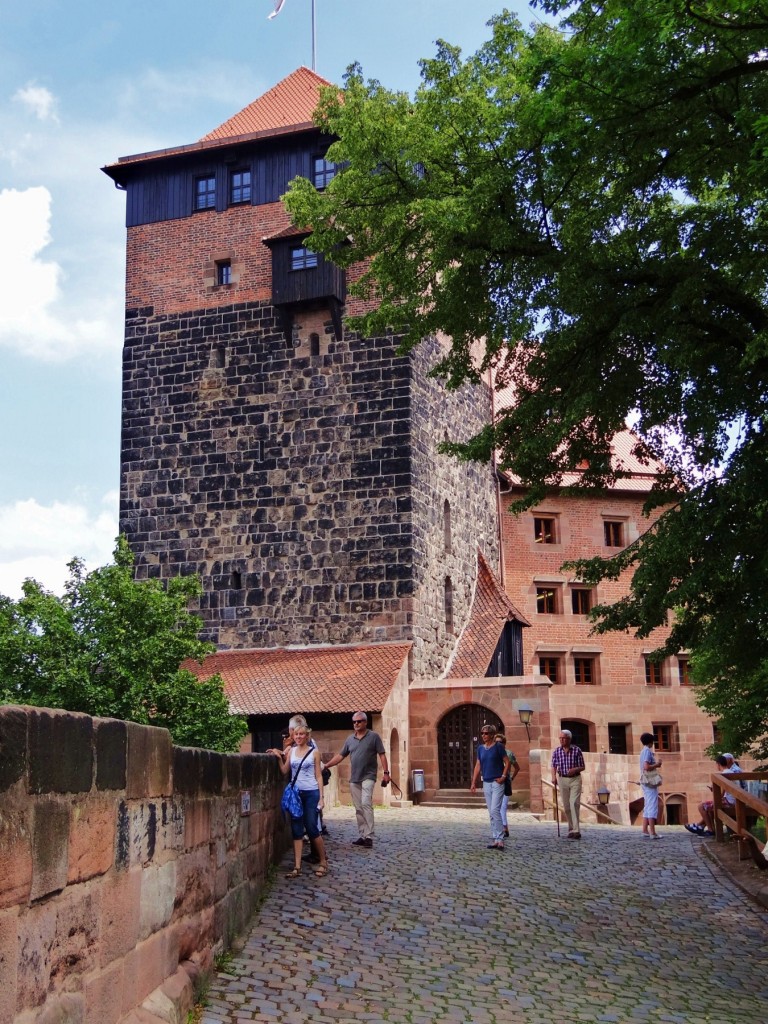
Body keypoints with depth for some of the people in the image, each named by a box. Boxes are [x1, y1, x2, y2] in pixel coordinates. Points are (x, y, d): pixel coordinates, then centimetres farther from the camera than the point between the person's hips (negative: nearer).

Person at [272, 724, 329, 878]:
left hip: (311, 793, -3)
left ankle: (323, 862, 14)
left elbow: (318, 776, 0)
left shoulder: (314, 752, 0)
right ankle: (297, 867, 3)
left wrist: (321, 797, -5)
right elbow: (284, 771, 5)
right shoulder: (291, 751, 7)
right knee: (296, 830, 2)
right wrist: (279, 757, -8)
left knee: (312, 829, -3)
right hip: (295, 793, 3)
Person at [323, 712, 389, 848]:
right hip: (354, 779, 6)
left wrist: (386, 772, -10)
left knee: (366, 804, -18)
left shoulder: (374, 737, -2)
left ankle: (369, 837, -18)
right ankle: (362, 836, 14)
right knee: (358, 809, 7)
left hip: (368, 777, -6)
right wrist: (326, 765, 5)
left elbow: (382, 755, -3)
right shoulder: (350, 739, 12)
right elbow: (340, 756, 14)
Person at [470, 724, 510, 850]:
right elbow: (478, 766, 12)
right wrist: (473, 783, 8)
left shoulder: (498, 746, -6)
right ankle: (494, 839, 12)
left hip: (497, 782, -6)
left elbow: (507, 762, -4)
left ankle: (500, 839, -11)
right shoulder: (480, 748, 9)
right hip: (486, 783, 6)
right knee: (491, 813, 8)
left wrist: (503, 776, -14)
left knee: (495, 810, -14)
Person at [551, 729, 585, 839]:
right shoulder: (556, 751, 3)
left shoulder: (576, 750, -4)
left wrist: (575, 769, -19)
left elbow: (583, 767, 1)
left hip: (575, 779, -3)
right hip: (562, 780, 3)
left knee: (574, 803, -15)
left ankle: (576, 830, -18)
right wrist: (554, 777, -10)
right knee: (566, 806, 6)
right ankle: (571, 829, 18)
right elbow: (554, 766, 6)